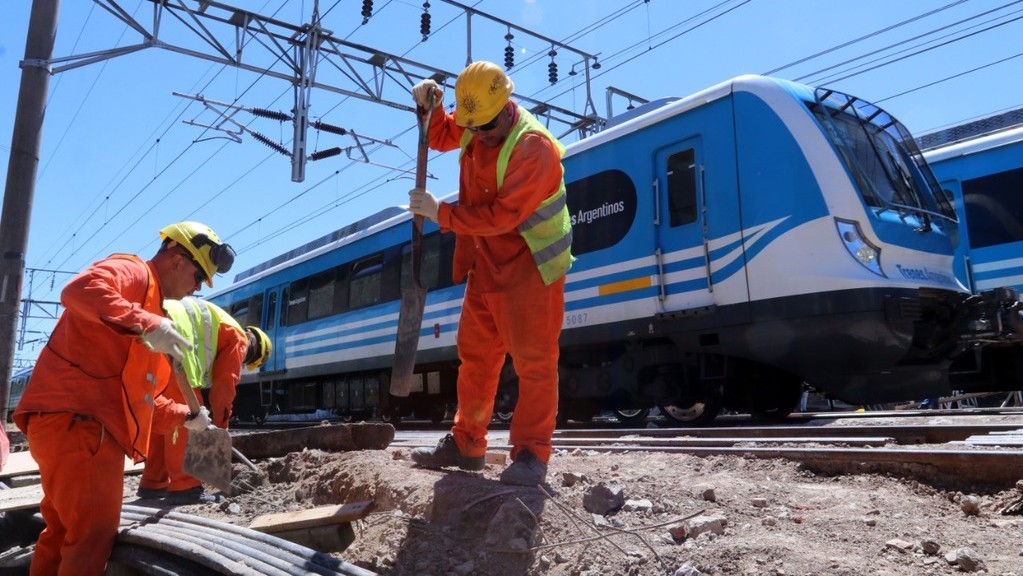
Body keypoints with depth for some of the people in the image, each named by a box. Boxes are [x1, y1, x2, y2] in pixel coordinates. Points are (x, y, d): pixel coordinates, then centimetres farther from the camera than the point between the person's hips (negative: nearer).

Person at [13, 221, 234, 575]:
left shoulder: (149, 303, 25)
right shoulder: (133, 272, -3)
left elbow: (135, 394, 29)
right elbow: (78, 290, -29)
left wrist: (184, 417, 23)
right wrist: (146, 325, -36)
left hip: (82, 423, 10)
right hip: (73, 419, -10)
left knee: (64, 532, 18)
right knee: (93, 537, -9)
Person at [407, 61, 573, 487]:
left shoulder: (534, 148, -23)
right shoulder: (474, 124, 3)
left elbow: (500, 216, -29)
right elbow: (440, 138, 23)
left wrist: (440, 213, -22)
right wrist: (428, 107, 2)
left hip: (530, 268, -8)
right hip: (487, 264, 8)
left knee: (533, 363, -6)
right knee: (475, 357, 13)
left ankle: (531, 455, 2)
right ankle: (466, 445, 24)